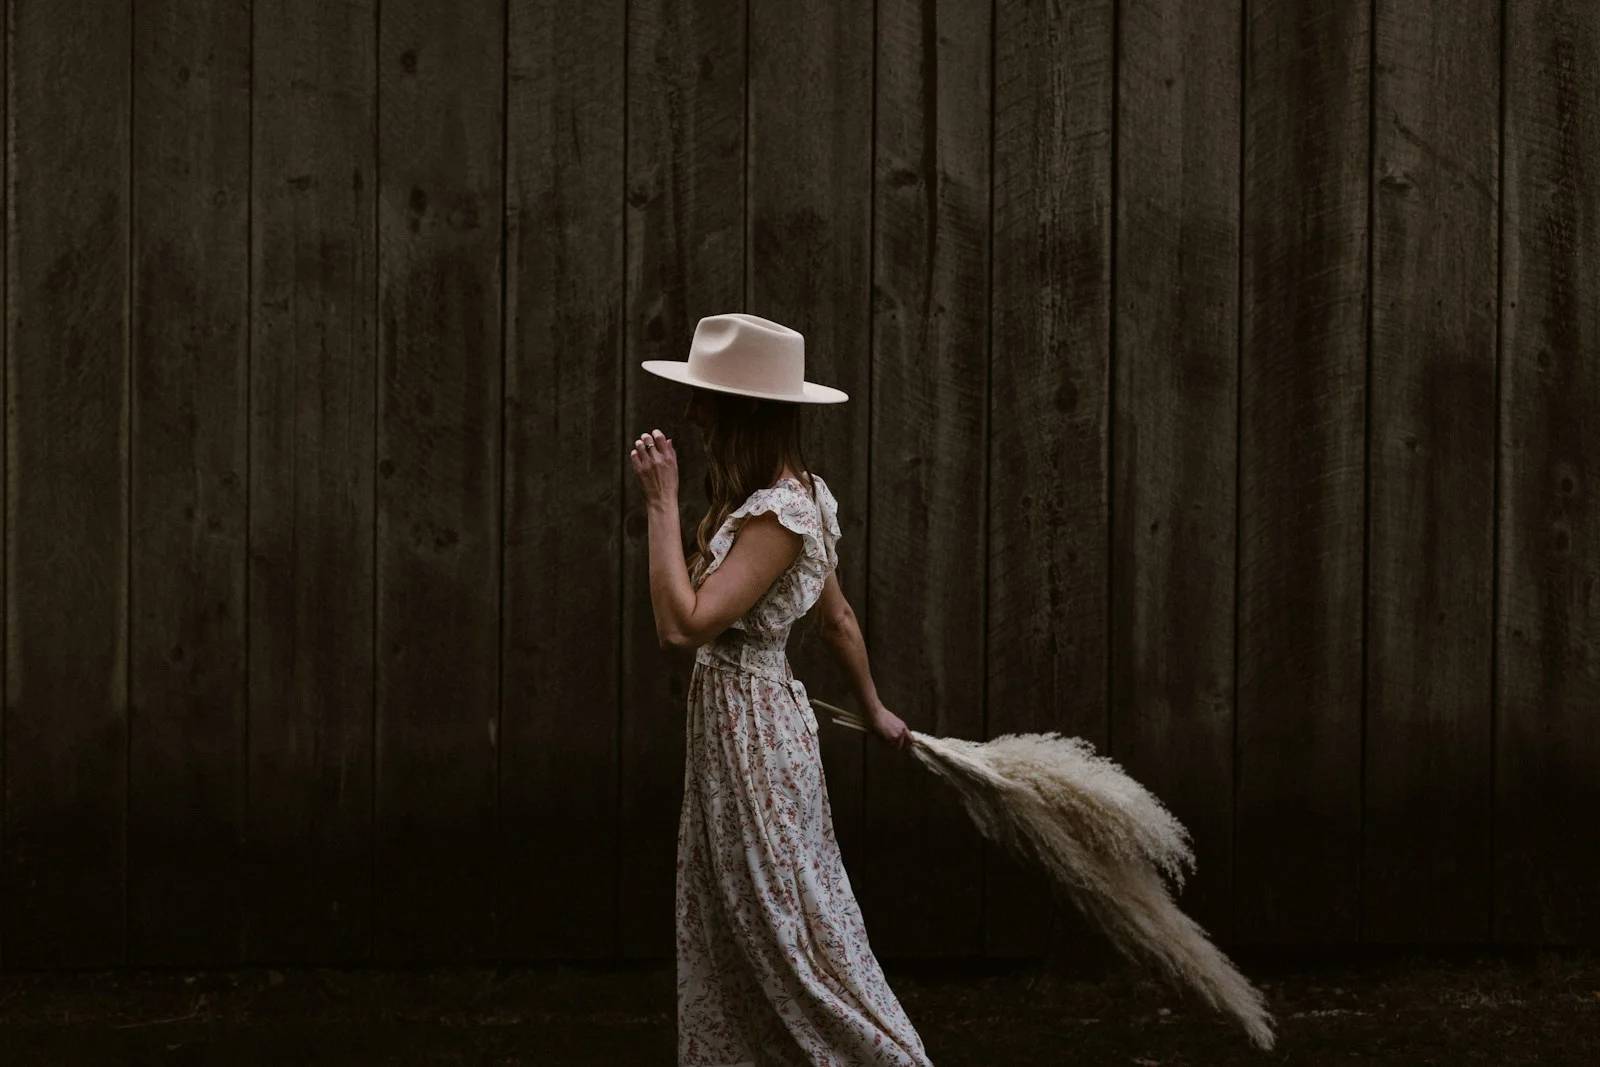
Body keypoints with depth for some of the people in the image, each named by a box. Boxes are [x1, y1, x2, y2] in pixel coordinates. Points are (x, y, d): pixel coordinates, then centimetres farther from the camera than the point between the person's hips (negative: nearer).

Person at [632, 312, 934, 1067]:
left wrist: (661, 500, -24)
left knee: (787, 934, -2)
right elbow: (837, 618, 17)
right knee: (726, 940, 16)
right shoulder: (795, 497, 7)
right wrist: (875, 710, 29)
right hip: (730, 720, 10)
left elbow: (684, 624, -29)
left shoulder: (780, 513, -22)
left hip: (750, 728, -10)